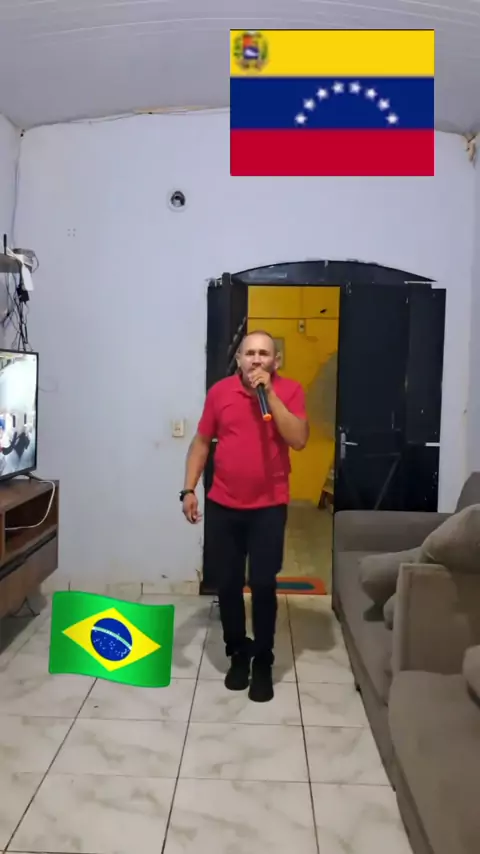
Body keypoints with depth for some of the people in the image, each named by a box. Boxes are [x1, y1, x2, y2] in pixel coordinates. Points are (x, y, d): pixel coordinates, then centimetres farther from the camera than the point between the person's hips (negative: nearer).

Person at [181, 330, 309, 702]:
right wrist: (189, 489, -1)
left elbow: (298, 440, -18)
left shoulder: (289, 391, -4)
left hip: (269, 507, -2)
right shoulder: (220, 391, 1)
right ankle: (238, 654, 28)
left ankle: (263, 662, 19)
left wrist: (269, 392, -20)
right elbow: (202, 442, 6)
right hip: (224, 506, 2)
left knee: (263, 585, 1)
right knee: (228, 584, 8)